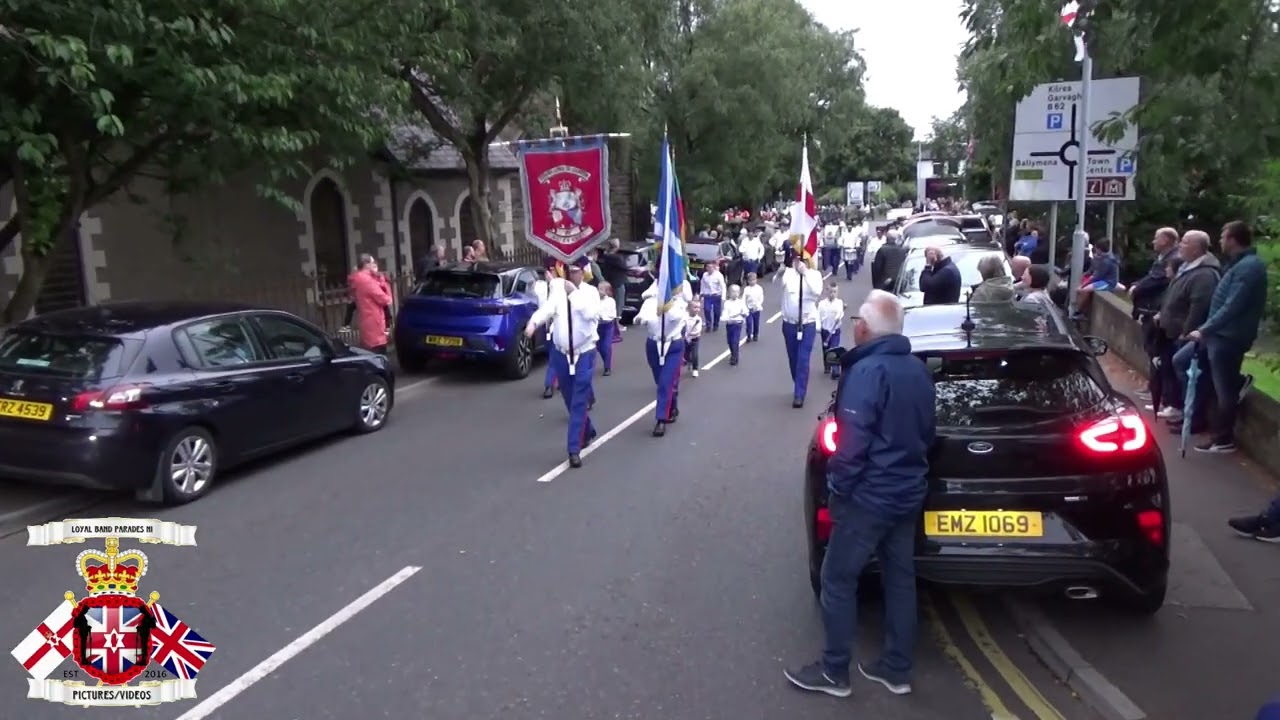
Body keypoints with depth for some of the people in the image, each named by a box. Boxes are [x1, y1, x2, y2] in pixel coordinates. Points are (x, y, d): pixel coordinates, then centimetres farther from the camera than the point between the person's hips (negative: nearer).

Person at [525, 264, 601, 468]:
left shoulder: (590, 291, -5)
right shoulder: (558, 289, -1)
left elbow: (590, 313, -25)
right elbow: (547, 308, -19)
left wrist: (574, 292, -23)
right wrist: (533, 322, -38)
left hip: (584, 354, -3)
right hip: (561, 354, 3)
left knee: (579, 402, -7)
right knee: (570, 401, 16)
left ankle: (574, 450, -4)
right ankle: (588, 431, 40)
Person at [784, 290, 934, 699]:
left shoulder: (867, 371, -20)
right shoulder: (918, 369, 7)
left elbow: (852, 442, -23)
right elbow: (927, 432, 17)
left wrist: (837, 490, -12)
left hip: (870, 496, -8)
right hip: (908, 493, 9)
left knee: (837, 580, 3)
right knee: (900, 579, 15)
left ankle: (834, 672, 13)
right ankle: (896, 670, 26)